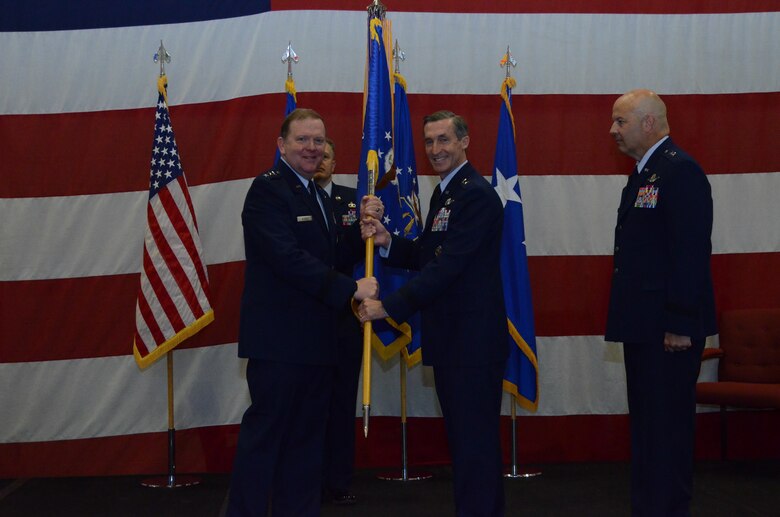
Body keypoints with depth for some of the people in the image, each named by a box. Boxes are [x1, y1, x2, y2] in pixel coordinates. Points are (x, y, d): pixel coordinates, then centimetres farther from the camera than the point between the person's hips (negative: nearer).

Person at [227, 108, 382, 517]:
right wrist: (350, 289, -22)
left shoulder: (316, 195, 18)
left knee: (307, 437, 13)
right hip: (279, 340, -9)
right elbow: (288, 258, -22)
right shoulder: (268, 189, -11)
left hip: (315, 339, 9)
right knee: (265, 433, -2)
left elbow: (333, 257, 13)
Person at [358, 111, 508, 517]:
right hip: (449, 339, 10)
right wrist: (388, 242, -2)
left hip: (474, 340, -10)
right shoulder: (444, 193, 15)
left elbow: (448, 265, -23)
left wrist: (389, 306, -23)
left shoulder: (476, 195, -16)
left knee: (474, 441, -3)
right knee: (461, 436, 17)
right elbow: (427, 256, 17)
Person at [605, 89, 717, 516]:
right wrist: (628, 318, 14)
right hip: (644, 325, 10)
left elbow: (692, 252, -20)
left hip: (669, 326, -10)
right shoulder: (644, 173, 17)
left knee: (667, 425, -4)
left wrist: (681, 324, -22)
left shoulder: (680, 170, -13)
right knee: (646, 422, 16)